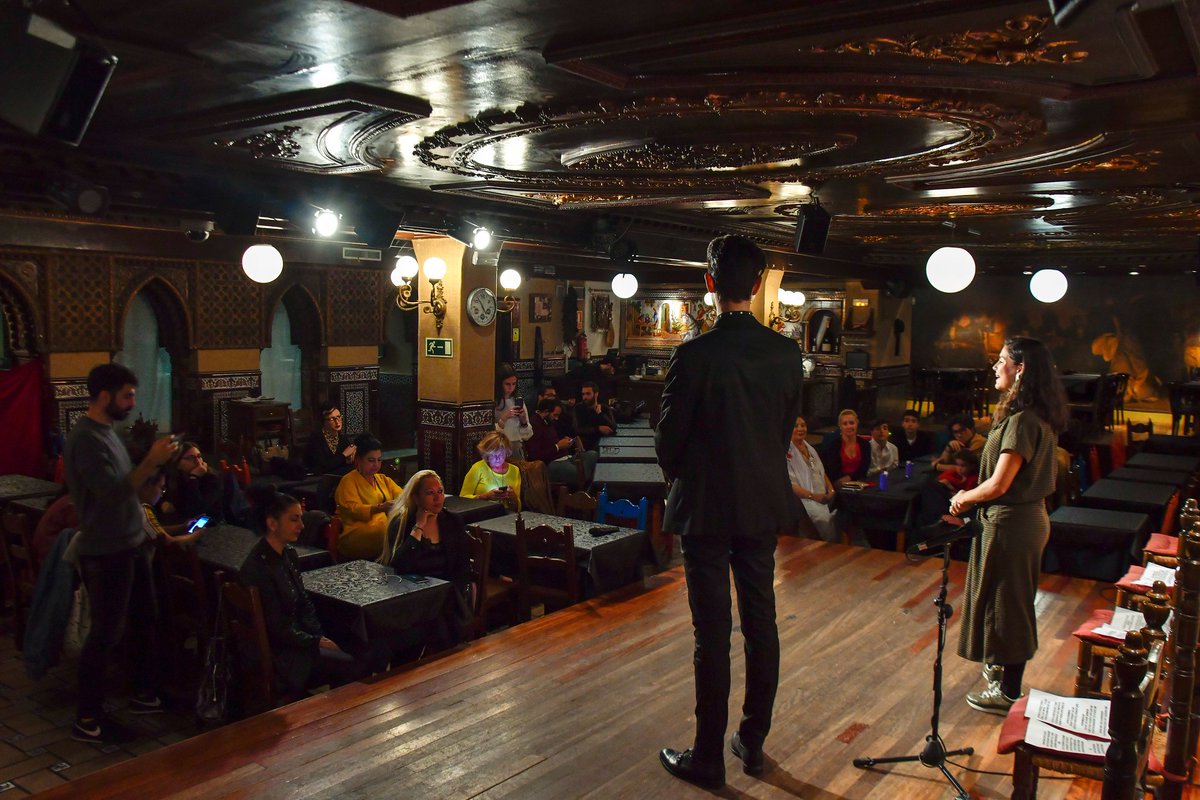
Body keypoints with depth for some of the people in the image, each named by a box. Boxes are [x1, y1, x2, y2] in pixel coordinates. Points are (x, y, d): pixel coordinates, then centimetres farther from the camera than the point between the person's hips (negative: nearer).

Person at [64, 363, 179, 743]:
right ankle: (87, 720, 13)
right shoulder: (85, 439, -21)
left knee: (145, 620, 19)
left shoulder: (106, 432, 10)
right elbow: (112, 493, -29)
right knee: (106, 634, 0)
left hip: (131, 545, 10)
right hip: (106, 553, -10)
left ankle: (145, 694, 34)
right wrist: (152, 460, -28)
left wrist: (156, 460, 7)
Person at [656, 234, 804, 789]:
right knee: (761, 622, 15)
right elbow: (787, 427, 6)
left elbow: (668, 439, -10)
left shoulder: (693, 355, -17)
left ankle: (708, 757, 15)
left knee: (713, 632, 3)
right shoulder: (786, 353, -3)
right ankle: (753, 742, 29)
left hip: (706, 508, -5)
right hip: (765, 504, 5)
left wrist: (681, 478, 10)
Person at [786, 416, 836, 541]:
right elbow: (789, 485, -13)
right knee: (824, 519, -29)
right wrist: (813, 496, -19)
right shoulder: (786, 452, -7)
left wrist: (831, 490, 2)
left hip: (822, 497, 7)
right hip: (803, 499, -7)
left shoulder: (810, 448, 18)